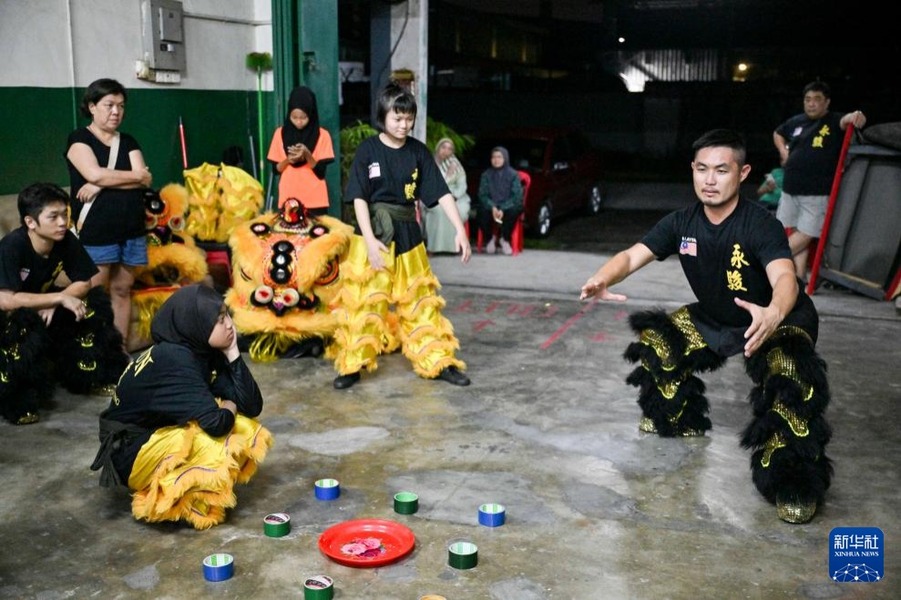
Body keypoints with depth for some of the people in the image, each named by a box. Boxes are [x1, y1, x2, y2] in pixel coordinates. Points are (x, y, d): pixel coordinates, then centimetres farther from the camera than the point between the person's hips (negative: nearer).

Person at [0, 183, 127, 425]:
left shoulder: (67, 241, -16)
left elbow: (83, 283, -8)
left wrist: (54, 304, -25)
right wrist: (60, 298, -36)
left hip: (42, 306, 6)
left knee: (95, 303, -11)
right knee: (23, 328, -38)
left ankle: (90, 376, 6)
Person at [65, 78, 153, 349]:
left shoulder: (128, 142, 15)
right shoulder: (79, 138, 1)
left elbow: (146, 180, -1)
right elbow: (94, 174, -16)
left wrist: (103, 184, -12)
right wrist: (134, 175, -5)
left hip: (131, 230, 5)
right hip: (96, 232, -5)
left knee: (122, 290, 8)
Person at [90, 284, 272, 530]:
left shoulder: (204, 351, -4)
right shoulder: (172, 360, -28)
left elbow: (252, 405, -9)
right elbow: (216, 423, -35)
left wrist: (232, 353, -16)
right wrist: (229, 408, -13)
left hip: (166, 434, 8)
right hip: (134, 452, -8)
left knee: (246, 429, -4)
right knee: (223, 444, -29)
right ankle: (166, 498, -7)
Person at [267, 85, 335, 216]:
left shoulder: (322, 135, -2)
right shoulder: (281, 133, 4)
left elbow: (321, 172, -6)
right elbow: (276, 169, 6)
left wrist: (307, 155, -21)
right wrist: (288, 160, -13)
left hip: (315, 201, -1)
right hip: (288, 200, 2)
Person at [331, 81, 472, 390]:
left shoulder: (418, 151, 0)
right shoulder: (368, 149, -7)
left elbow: (441, 193, -2)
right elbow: (359, 198, -10)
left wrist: (460, 230, -11)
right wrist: (370, 240, -20)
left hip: (408, 234, 3)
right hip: (373, 233, -3)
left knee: (421, 301, 10)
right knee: (364, 303, 0)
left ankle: (437, 361, 18)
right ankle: (353, 365, 12)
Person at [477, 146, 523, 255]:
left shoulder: (513, 174, 0)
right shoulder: (486, 175, 5)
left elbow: (517, 196, -8)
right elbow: (482, 195, -1)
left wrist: (503, 209, -23)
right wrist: (492, 207, -22)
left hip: (507, 207, -1)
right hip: (491, 206, 1)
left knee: (515, 210, -35)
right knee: (481, 213, -32)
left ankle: (505, 240, -12)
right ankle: (490, 238, -2)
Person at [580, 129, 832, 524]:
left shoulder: (760, 224, -29)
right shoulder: (682, 223, -13)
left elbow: (784, 277, -45)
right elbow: (632, 256, -21)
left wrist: (774, 314, -70)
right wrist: (602, 279, -45)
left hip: (782, 321, -6)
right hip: (716, 319, 7)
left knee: (787, 373, -35)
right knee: (657, 337, 4)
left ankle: (795, 480, -17)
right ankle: (679, 418, 27)